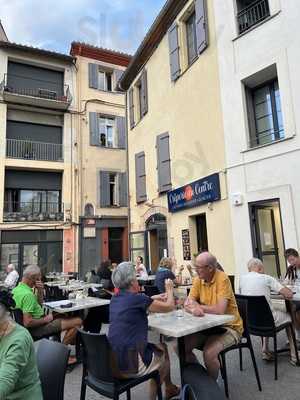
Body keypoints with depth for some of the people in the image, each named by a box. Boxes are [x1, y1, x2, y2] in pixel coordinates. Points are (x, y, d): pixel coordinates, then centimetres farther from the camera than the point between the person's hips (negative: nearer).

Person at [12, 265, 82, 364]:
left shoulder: (17, 289, 5)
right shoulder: (28, 294, -27)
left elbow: (39, 303, 14)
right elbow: (27, 322, -31)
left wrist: (40, 291, -3)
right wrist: (46, 319, -17)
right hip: (36, 328, -11)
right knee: (78, 322, -16)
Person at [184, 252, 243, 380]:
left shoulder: (222, 279, -21)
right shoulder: (198, 279, -2)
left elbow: (220, 310, -30)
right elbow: (188, 304, -3)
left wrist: (196, 305, -16)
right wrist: (194, 309, -28)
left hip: (228, 327, -6)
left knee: (209, 353, -28)